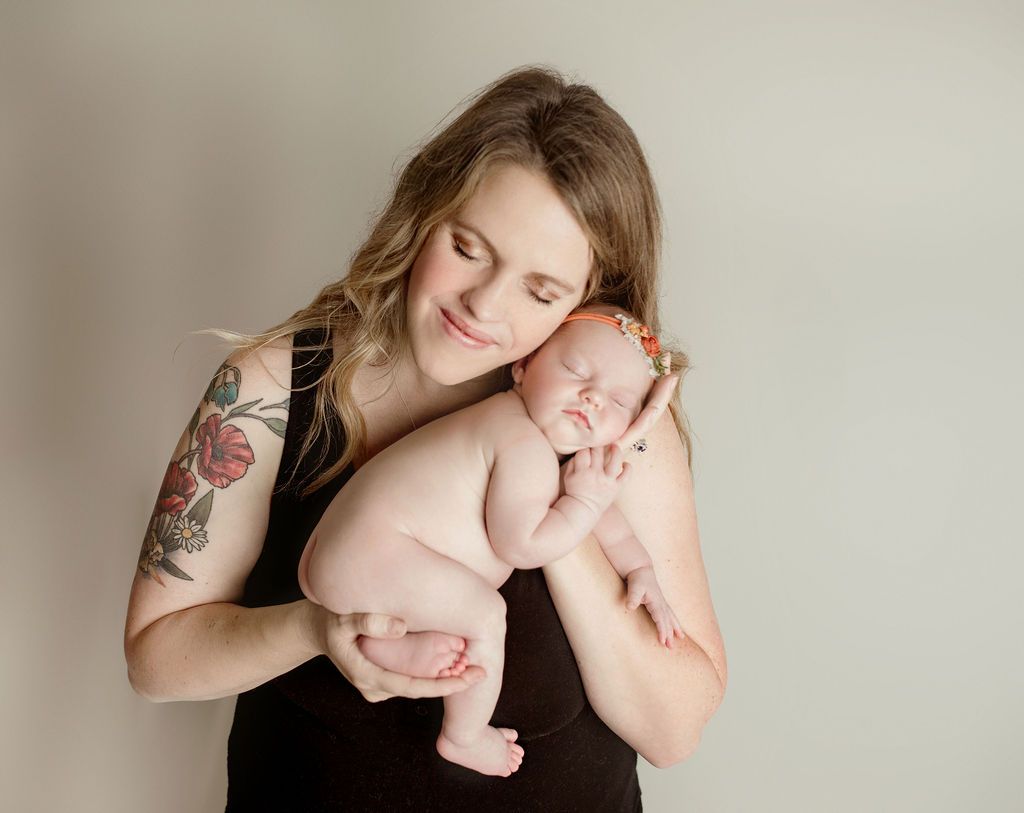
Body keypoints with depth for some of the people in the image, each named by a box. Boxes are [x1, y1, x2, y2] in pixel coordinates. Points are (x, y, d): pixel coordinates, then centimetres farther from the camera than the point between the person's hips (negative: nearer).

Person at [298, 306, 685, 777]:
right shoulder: (527, 447, -18)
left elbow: (603, 522, 24)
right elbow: (522, 545, -20)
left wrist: (641, 572, 14)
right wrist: (586, 500, -13)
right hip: (369, 556, -11)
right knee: (484, 614, -15)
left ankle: (388, 644, 1)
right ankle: (464, 739, 2)